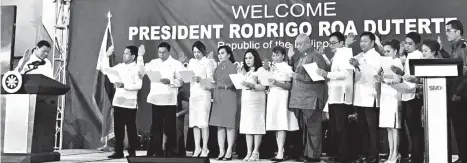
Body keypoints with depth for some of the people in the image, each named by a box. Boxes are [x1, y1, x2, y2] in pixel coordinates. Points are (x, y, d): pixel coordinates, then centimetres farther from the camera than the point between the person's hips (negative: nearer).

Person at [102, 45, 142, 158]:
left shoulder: (137, 68, -6)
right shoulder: (120, 66, 13)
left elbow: (138, 85, -15)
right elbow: (105, 70, 13)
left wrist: (124, 85, -21)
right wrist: (107, 56, 9)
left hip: (130, 103, -6)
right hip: (118, 102, 6)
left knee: (131, 128, 1)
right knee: (118, 128, 7)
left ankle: (132, 152, 8)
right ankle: (119, 151, 14)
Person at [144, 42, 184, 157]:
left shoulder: (176, 64, 0)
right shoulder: (153, 63, 13)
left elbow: (180, 81, -7)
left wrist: (169, 81, -23)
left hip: (169, 101, -4)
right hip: (155, 100, 4)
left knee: (169, 127, 1)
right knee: (156, 127, 7)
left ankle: (170, 152, 10)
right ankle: (157, 151, 14)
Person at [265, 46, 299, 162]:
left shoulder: (287, 68, -3)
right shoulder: (272, 68, 18)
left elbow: (289, 85, -9)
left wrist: (277, 83, -21)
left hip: (282, 98, -7)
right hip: (272, 97, 7)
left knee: (281, 125, -11)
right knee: (275, 125, 5)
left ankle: (280, 153, -14)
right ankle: (280, 151, 9)